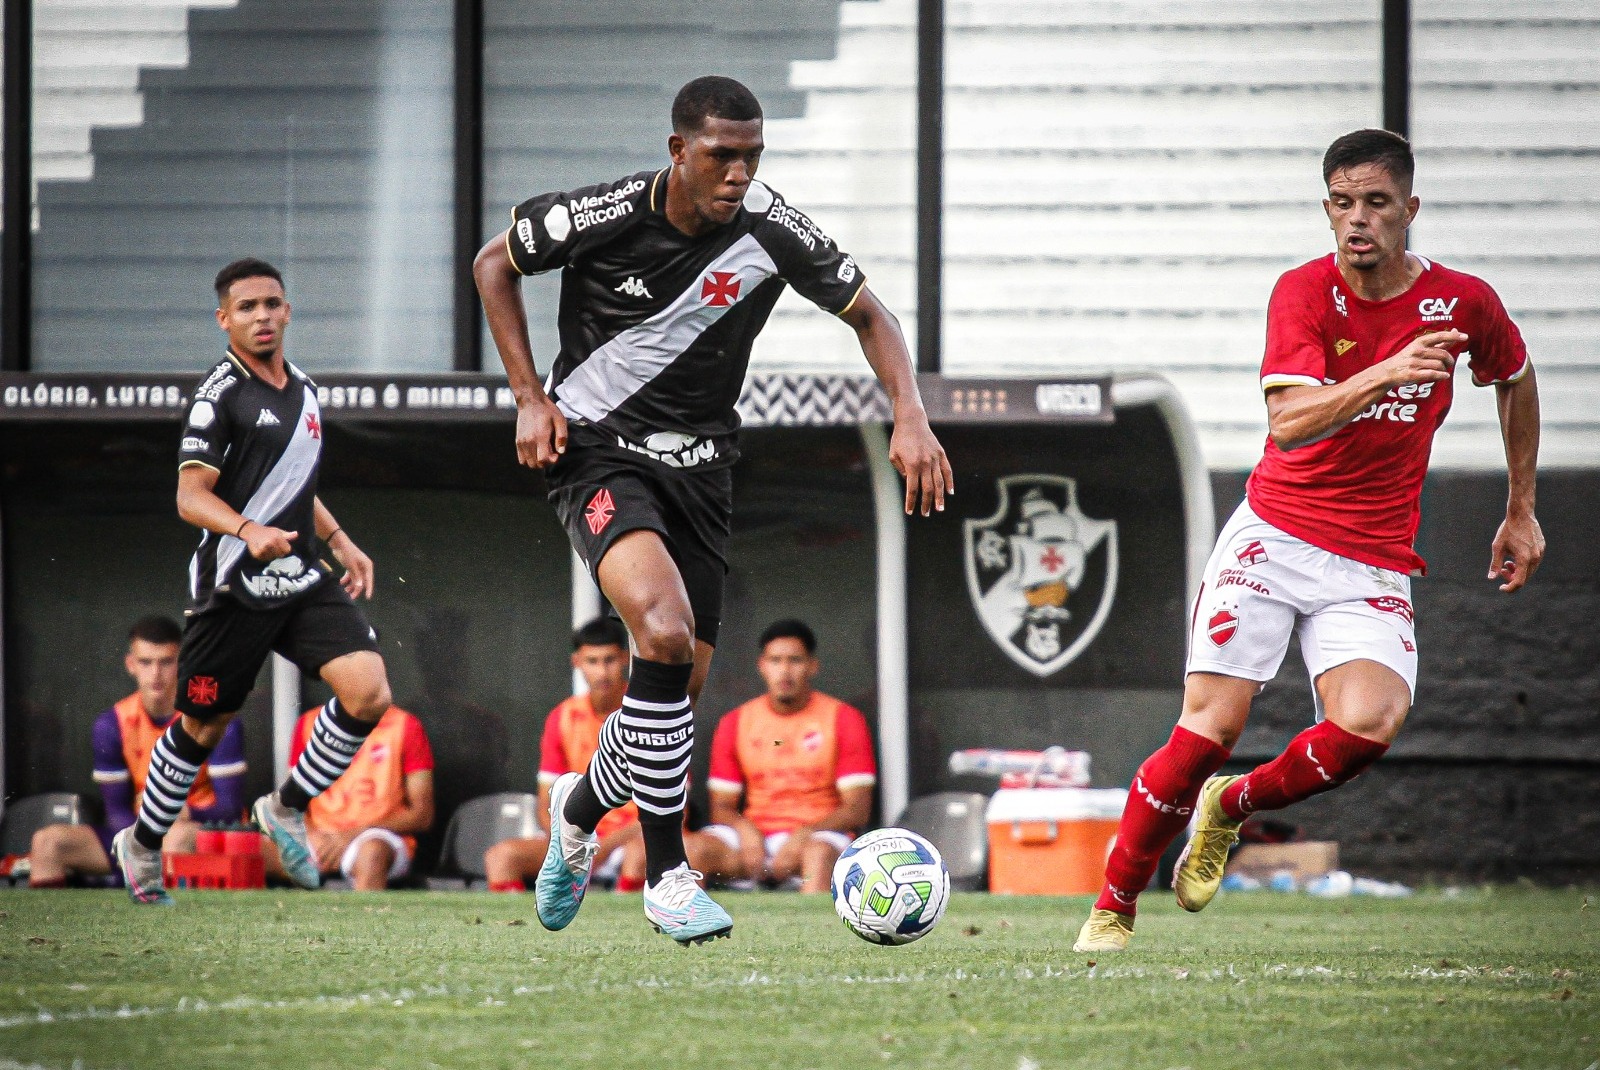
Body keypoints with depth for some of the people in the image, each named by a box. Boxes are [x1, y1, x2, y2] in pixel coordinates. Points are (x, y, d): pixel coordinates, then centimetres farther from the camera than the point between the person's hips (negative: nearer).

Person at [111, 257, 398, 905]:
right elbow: (191, 496, -16)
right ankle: (141, 846, 28)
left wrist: (338, 540, 21)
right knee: (203, 727, 5)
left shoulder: (302, 389, 14)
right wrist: (248, 530, -32)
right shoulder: (219, 396, -10)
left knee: (368, 692, -14)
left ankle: (286, 809, 5)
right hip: (234, 586, -6)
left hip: (304, 580, 6)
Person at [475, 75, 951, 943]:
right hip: (597, 450, -4)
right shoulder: (603, 217, -16)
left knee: (679, 681, 8)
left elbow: (869, 315, 3)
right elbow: (494, 264, 3)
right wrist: (529, 398, -4)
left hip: (699, 464, 4)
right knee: (665, 634, -28)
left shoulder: (771, 232, -11)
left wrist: (909, 417, -12)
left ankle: (581, 808, 42)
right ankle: (666, 875, -19)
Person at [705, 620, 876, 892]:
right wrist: (745, 830, -14)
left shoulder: (844, 719, 4)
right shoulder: (735, 724, 12)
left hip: (818, 834, -3)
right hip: (753, 837, 3)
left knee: (820, 853, -39)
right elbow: (721, 806, 10)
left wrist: (802, 836, -18)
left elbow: (858, 809, -2)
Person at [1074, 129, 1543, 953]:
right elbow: (1289, 421, -23)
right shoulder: (1304, 292, -8)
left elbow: (1516, 379, 21)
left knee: (1368, 723, -25)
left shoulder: (1462, 301, -2)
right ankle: (1112, 908, 2)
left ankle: (1233, 806, 5)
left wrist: (1521, 510, 22)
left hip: (1374, 566, 1)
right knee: (1212, 721, -15)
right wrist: (1385, 374, -38)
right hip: (1274, 535, -1)